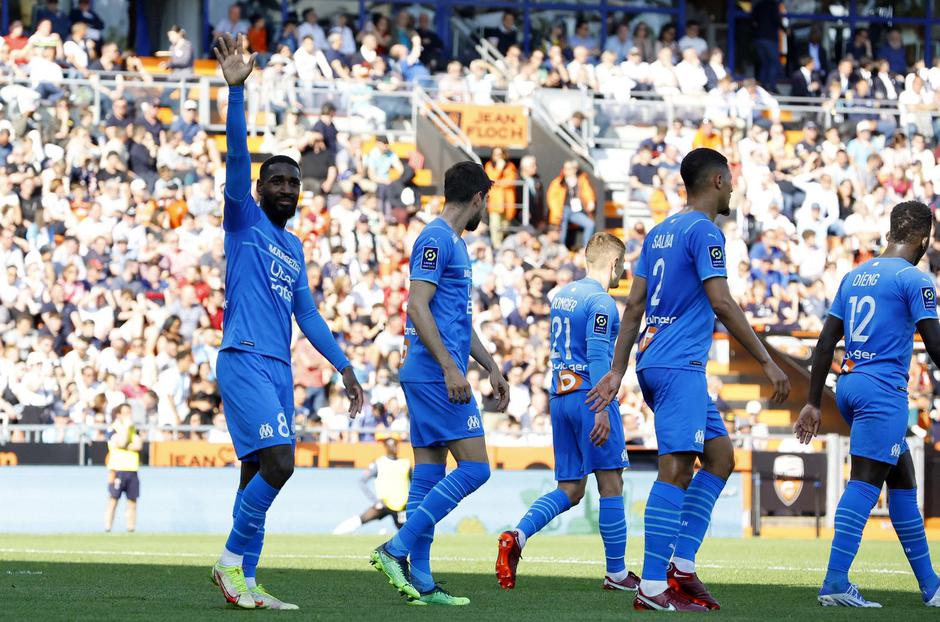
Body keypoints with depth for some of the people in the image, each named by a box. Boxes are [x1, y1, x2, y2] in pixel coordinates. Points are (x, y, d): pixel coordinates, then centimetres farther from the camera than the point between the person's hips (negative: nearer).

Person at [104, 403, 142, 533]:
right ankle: (107, 529, -6)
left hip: (132, 470, 5)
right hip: (117, 469, -5)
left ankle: (131, 529, 3)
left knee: (132, 501, 1)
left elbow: (138, 445, 2)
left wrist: (126, 446, -10)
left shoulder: (133, 429, 16)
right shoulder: (113, 429, 0)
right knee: (113, 500, -7)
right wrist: (126, 426, -9)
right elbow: (121, 442, -16)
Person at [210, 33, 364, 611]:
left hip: (280, 368, 8)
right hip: (245, 360, -8)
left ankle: (244, 583, 6)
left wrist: (344, 367, 21)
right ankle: (232, 560, -7)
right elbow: (237, 157, -13)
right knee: (278, 463, -20)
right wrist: (236, 91, -25)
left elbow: (308, 315, 25)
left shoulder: (295, 248, 21)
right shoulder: (245, 221, 1)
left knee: (260, 473, 4)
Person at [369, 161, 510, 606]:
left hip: (431, 378, 10)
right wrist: (450, 366, -24)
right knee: (474, 466, -12)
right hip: (436, 375, -10)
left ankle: (420, 581, 6)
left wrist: (491, 368, 28)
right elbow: (417, 306, -20)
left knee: (429, 476, 7)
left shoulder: (454, 243, 21)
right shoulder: (436, 240, -10)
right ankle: (397, 549, -14)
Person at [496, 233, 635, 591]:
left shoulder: (562, 295, 15)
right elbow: (597, 356, -19)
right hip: (589, 397, -8)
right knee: (610, 484, 1)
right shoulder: (601, 302, -11)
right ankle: (616, 573, 5)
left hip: (560, 398, 8)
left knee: (569, 491, 9)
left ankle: (516, 536, -13)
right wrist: (602, 408, -23)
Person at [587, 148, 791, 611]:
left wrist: (617, 371, 18)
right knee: (676, 469, -13)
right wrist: (766, 362, -12)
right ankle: (652, 587, -18)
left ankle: (682, 567, 8)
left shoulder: (659, 233, 18)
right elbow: (721, 304, -15)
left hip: (653, 364, 10)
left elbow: (634, 306, 17)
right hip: (679, 367, -10)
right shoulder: (704, 232, -8)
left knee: (720, 456, 14)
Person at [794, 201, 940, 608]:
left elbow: (826, 341, 16)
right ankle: (835, 583, -21)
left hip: (849, 385, 8)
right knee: (864, 483, -13)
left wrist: (813, 403, 18)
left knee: (902, 479, 14)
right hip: (883, 389, -8)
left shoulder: (854, 276, 16)